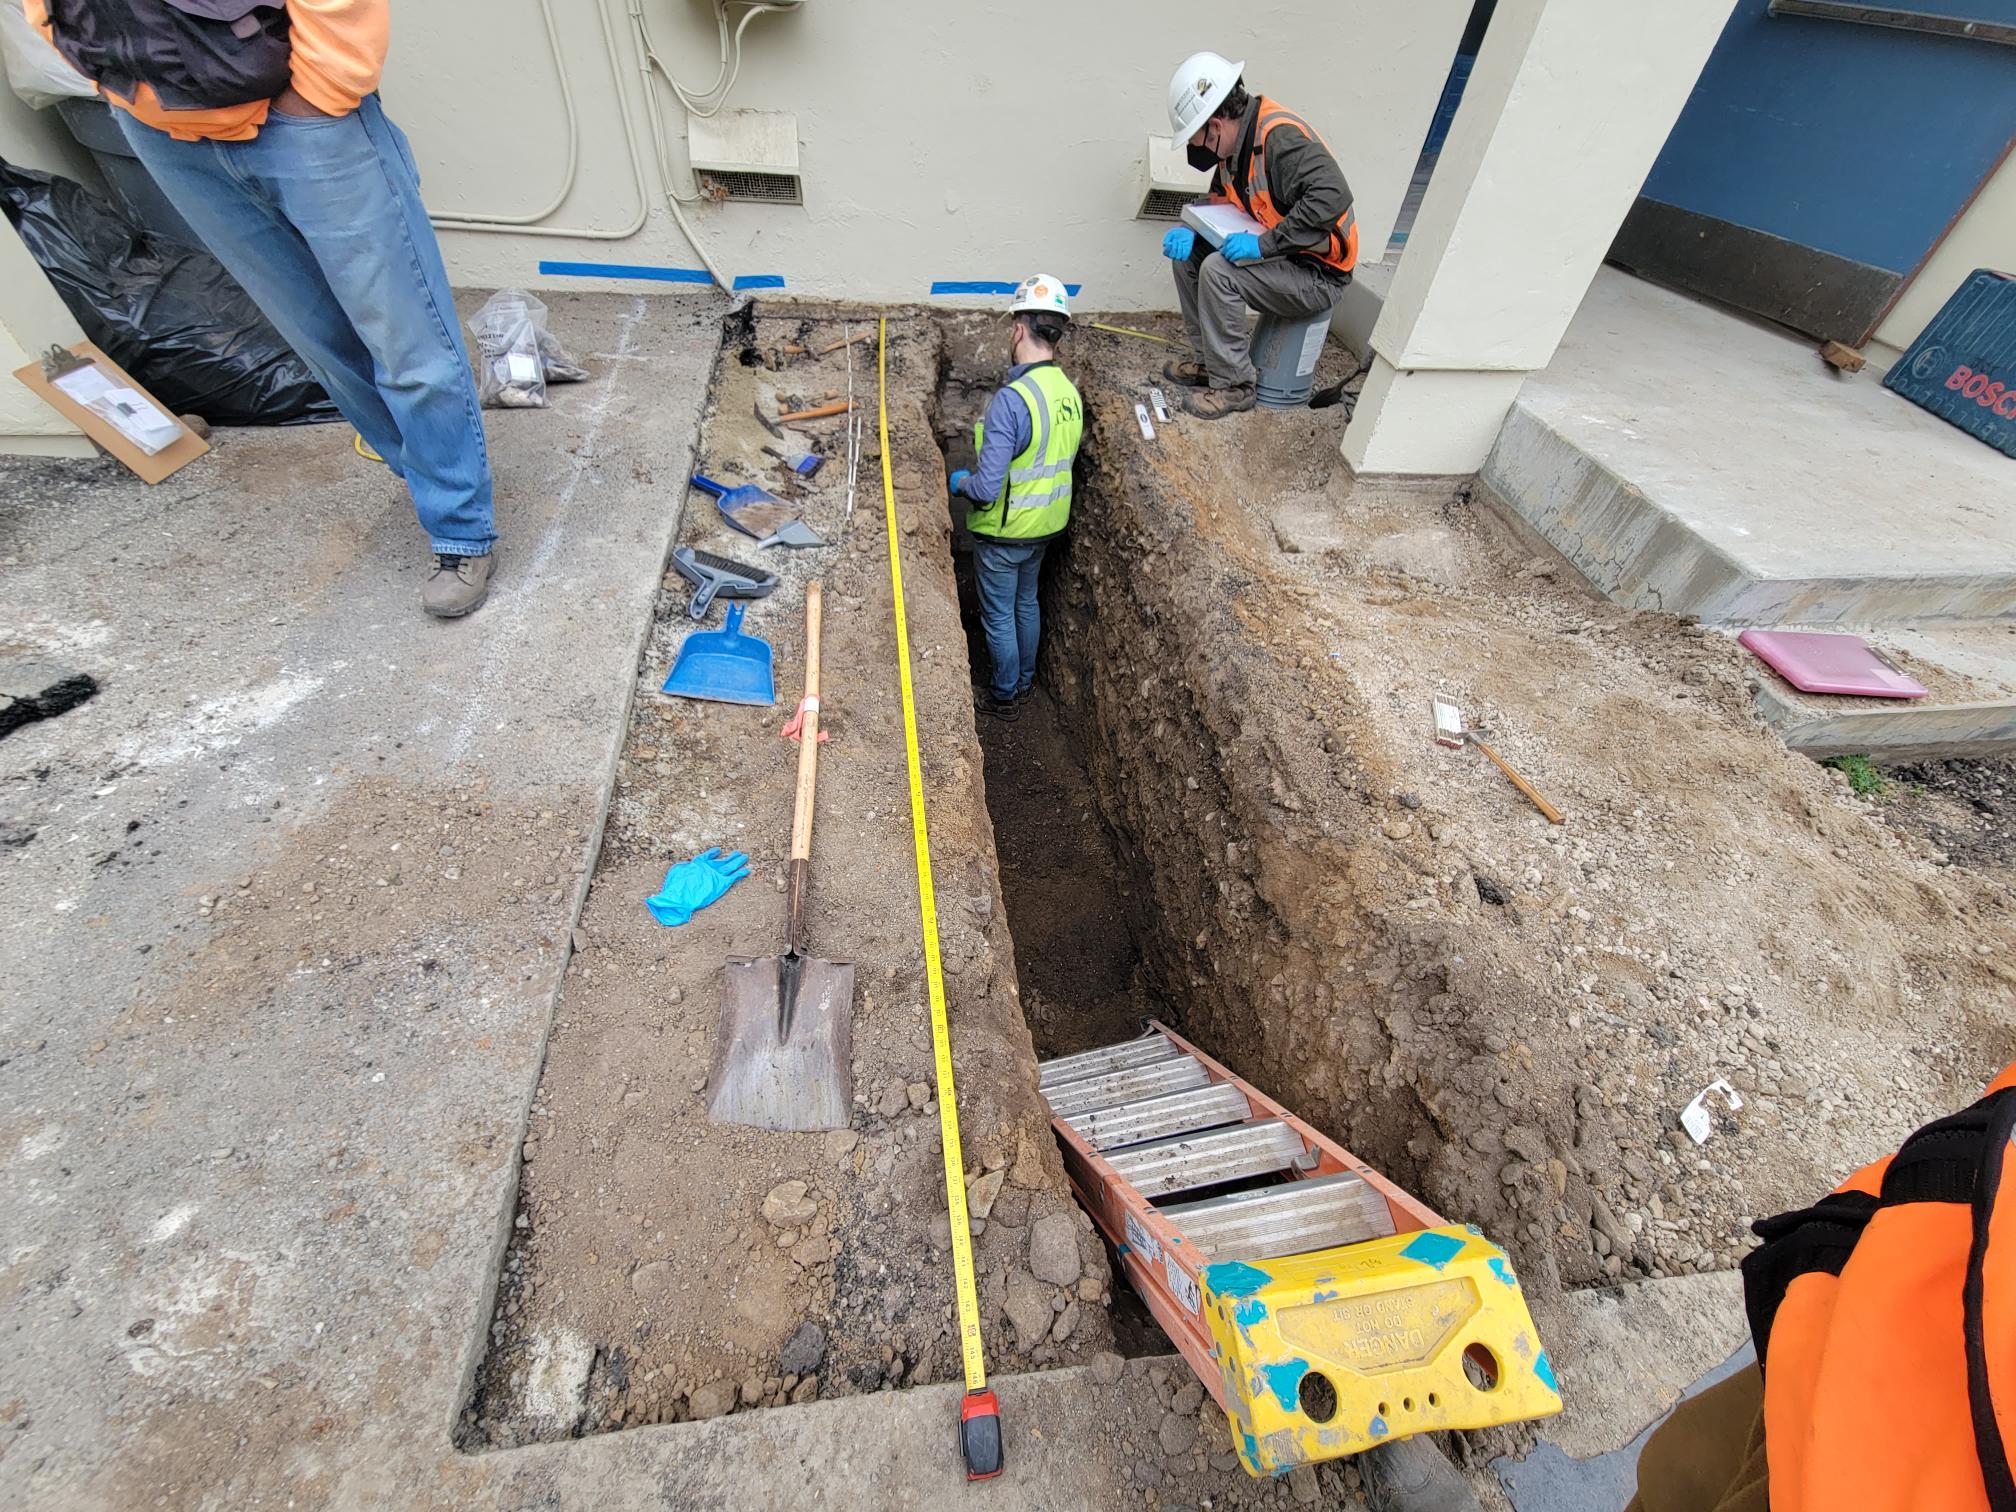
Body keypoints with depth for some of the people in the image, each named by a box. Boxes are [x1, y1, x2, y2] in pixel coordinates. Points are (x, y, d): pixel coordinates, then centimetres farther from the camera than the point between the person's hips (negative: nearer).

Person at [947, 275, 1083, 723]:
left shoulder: (1011, 399, -28)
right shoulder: (1070, 393, -2)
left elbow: (986, 489, -30)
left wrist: (960, 483, -8)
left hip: (1004, 533, -8)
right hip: (1046, 525, 8)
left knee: (999, 615, 10)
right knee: (1027, 602, 24)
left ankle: (1004, 696, 26)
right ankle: (1025, 680, 41)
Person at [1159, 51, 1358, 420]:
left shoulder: (1281, 136, -23)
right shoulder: (1235, 142, 4)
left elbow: (1332, 197, -33)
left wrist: (1263, 244, -33)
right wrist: (1190, 232, -2)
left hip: (1318, 275, -9)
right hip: (1279, 260, 9)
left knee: (1218, 271, -27)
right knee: (1187, 252, 5)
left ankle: (1233, 385, -16)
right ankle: (1207, 361, 9)